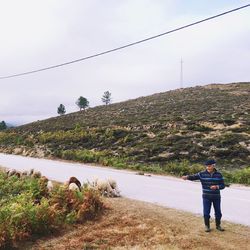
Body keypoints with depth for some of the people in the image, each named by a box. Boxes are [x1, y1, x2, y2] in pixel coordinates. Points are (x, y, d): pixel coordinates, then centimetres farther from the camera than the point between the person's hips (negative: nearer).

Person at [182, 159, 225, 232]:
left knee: (218, 212, 12)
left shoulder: (219, 175, -3)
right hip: (206, 197, -1)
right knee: (206, 212, 2)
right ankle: (207, 226, 23)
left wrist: (217, 186, -21)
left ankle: (218, 225, 33)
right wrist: (187, 177, -35)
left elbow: (223, 185, 0)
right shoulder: (202, 174, -7)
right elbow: (194, 177, -15)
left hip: (216, 197, 1)